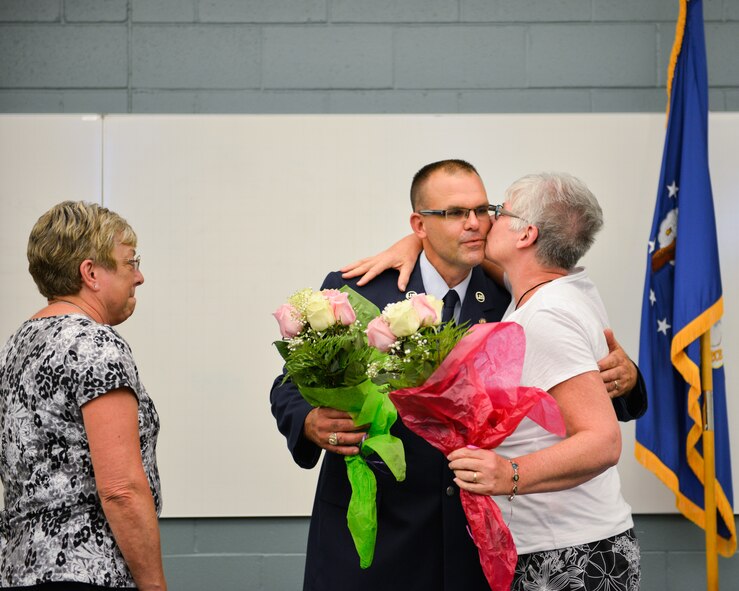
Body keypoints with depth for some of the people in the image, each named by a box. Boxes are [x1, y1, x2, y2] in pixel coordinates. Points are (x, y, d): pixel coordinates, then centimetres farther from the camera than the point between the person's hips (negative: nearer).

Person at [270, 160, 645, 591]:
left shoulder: (508, 299, 1)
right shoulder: (354, 292, -4)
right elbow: (293, 385, 0)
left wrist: (622, 376, -18)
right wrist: (312, 424, -22)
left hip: (473, 535, 2)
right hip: (370, 529, -2)